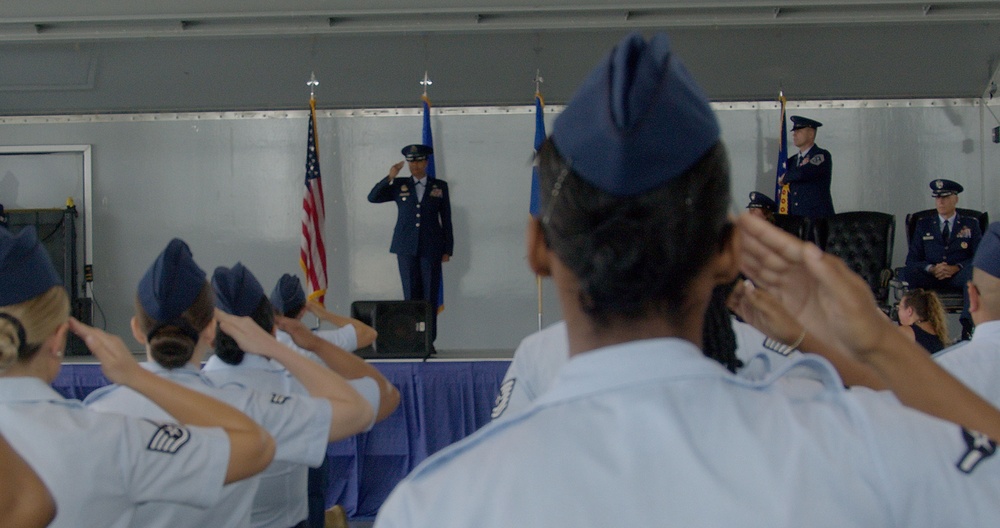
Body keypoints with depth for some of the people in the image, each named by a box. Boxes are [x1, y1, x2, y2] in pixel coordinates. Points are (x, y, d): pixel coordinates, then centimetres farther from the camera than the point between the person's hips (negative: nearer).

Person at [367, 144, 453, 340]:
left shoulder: (440, 186, 9)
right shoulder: (399, 186, 9)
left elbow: (446, 219, 9)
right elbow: (373, 197, 2)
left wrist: (448, 249, 5)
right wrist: (389, 178, -10)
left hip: (431, 248, 0)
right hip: (406, 247, 0)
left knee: (430, 294, -3)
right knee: (411, 294, 0)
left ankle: (429, 339, -2)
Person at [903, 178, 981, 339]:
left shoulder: (971, 224, 16)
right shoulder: (923, 225, 18)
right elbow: (912, 259, 9)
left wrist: (956, 268, -16)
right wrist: (931, 269, -14)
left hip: (958, 275, -1)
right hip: (930, 277, 1)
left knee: (974, 272, -37)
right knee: (908, 272, -32)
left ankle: (968, 324, -46)